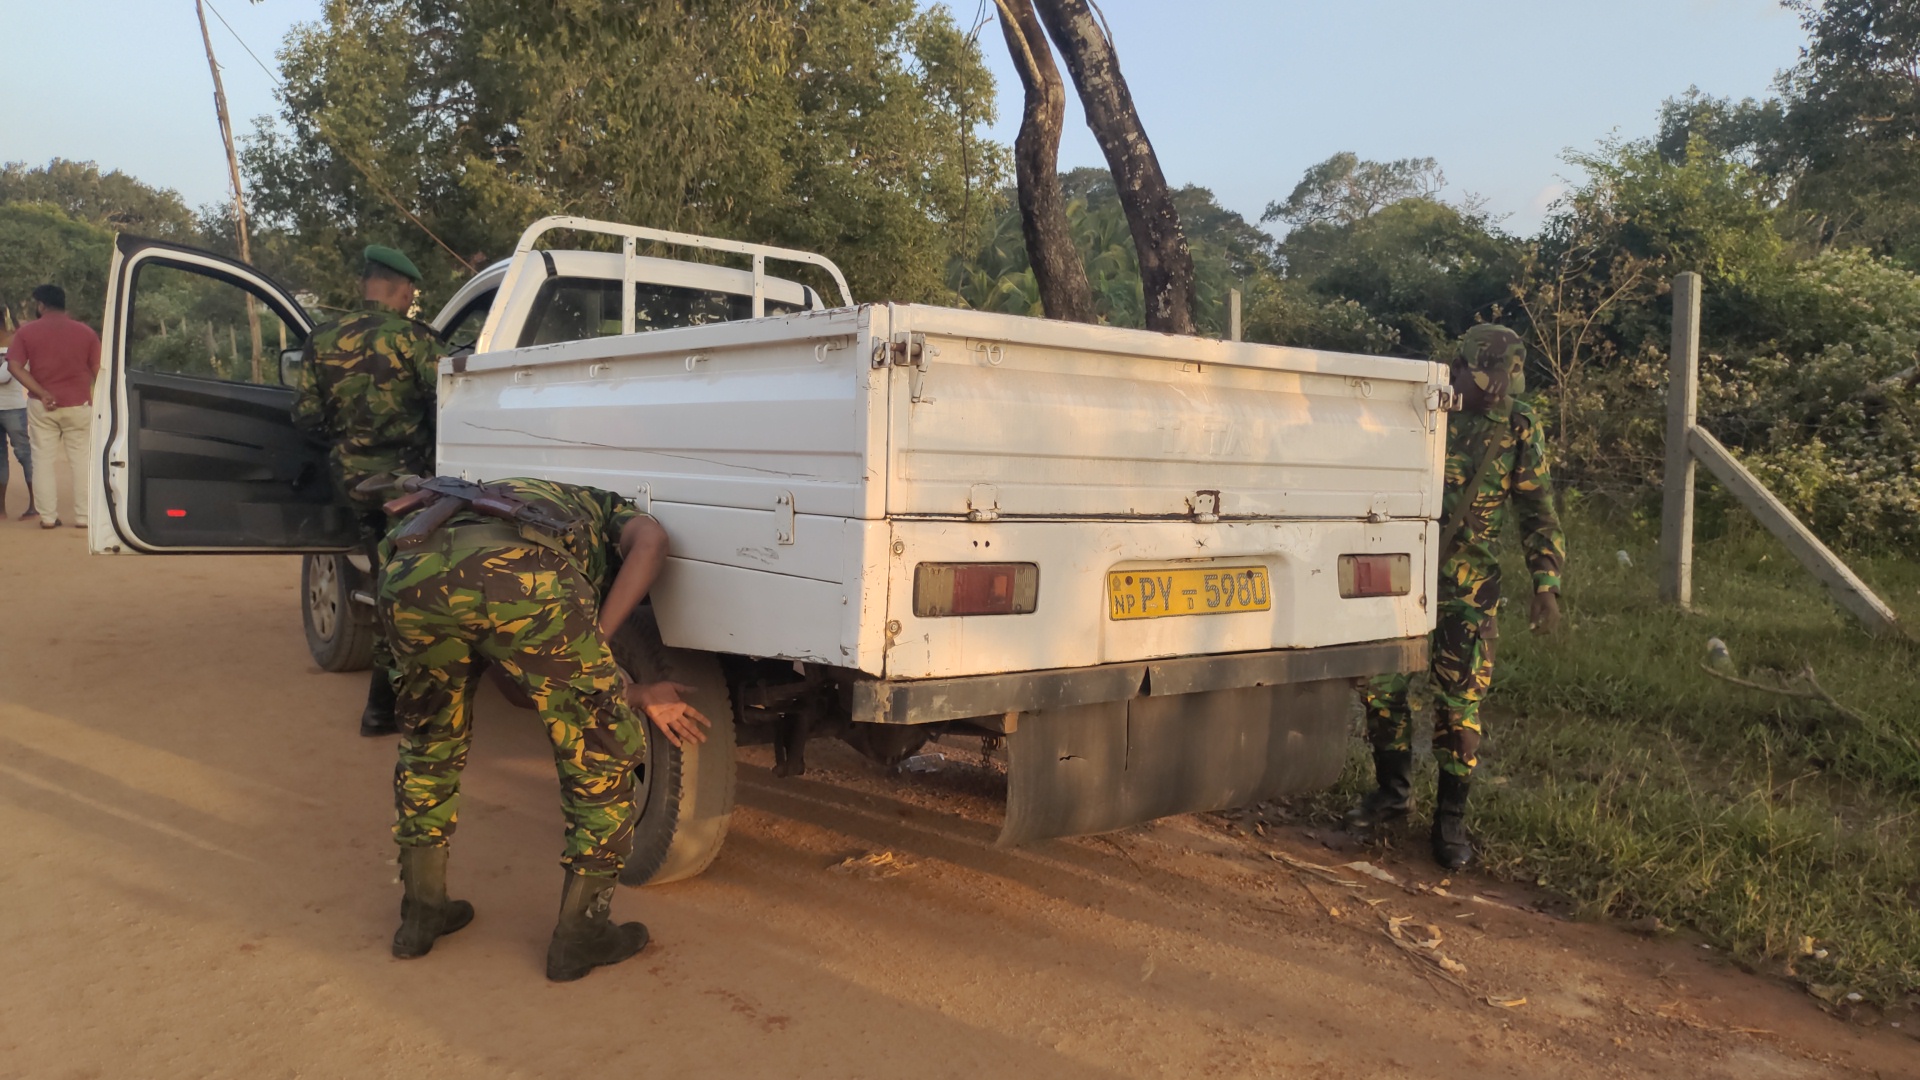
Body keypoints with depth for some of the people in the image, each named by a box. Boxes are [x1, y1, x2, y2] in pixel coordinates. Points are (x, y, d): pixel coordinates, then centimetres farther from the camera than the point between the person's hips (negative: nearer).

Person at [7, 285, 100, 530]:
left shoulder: (26, 332, -1)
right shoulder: (85, 332, 0)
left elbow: (14, 366, -11)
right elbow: (98, 370, -2)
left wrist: (42, 393, -14)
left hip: (41, 406, 0)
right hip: (78, 404, 0)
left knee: (43, 460, 7)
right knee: (81, 460, 6)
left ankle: (48, 516, 5)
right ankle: (82, 516, 4)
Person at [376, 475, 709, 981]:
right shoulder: (607, 509, 38)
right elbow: (649, 542, 11)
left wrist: (637, 696, 47)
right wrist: (592, 650, 12)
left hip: (408, 573, 5)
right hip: (520, 575, -5)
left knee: (429, 739, 33)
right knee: (603, 750, 16)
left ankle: (421, 912, 42)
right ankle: (580, 934, 24)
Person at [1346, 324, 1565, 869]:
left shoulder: (1519, 430, -1)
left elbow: (1539, 513, 3)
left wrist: (1546, 585, -4)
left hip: (1467, 583, -1)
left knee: (1459, 700, -1)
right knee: (1382, 685, 5)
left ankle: (1451, 818, 12)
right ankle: (1393, 791, 25)